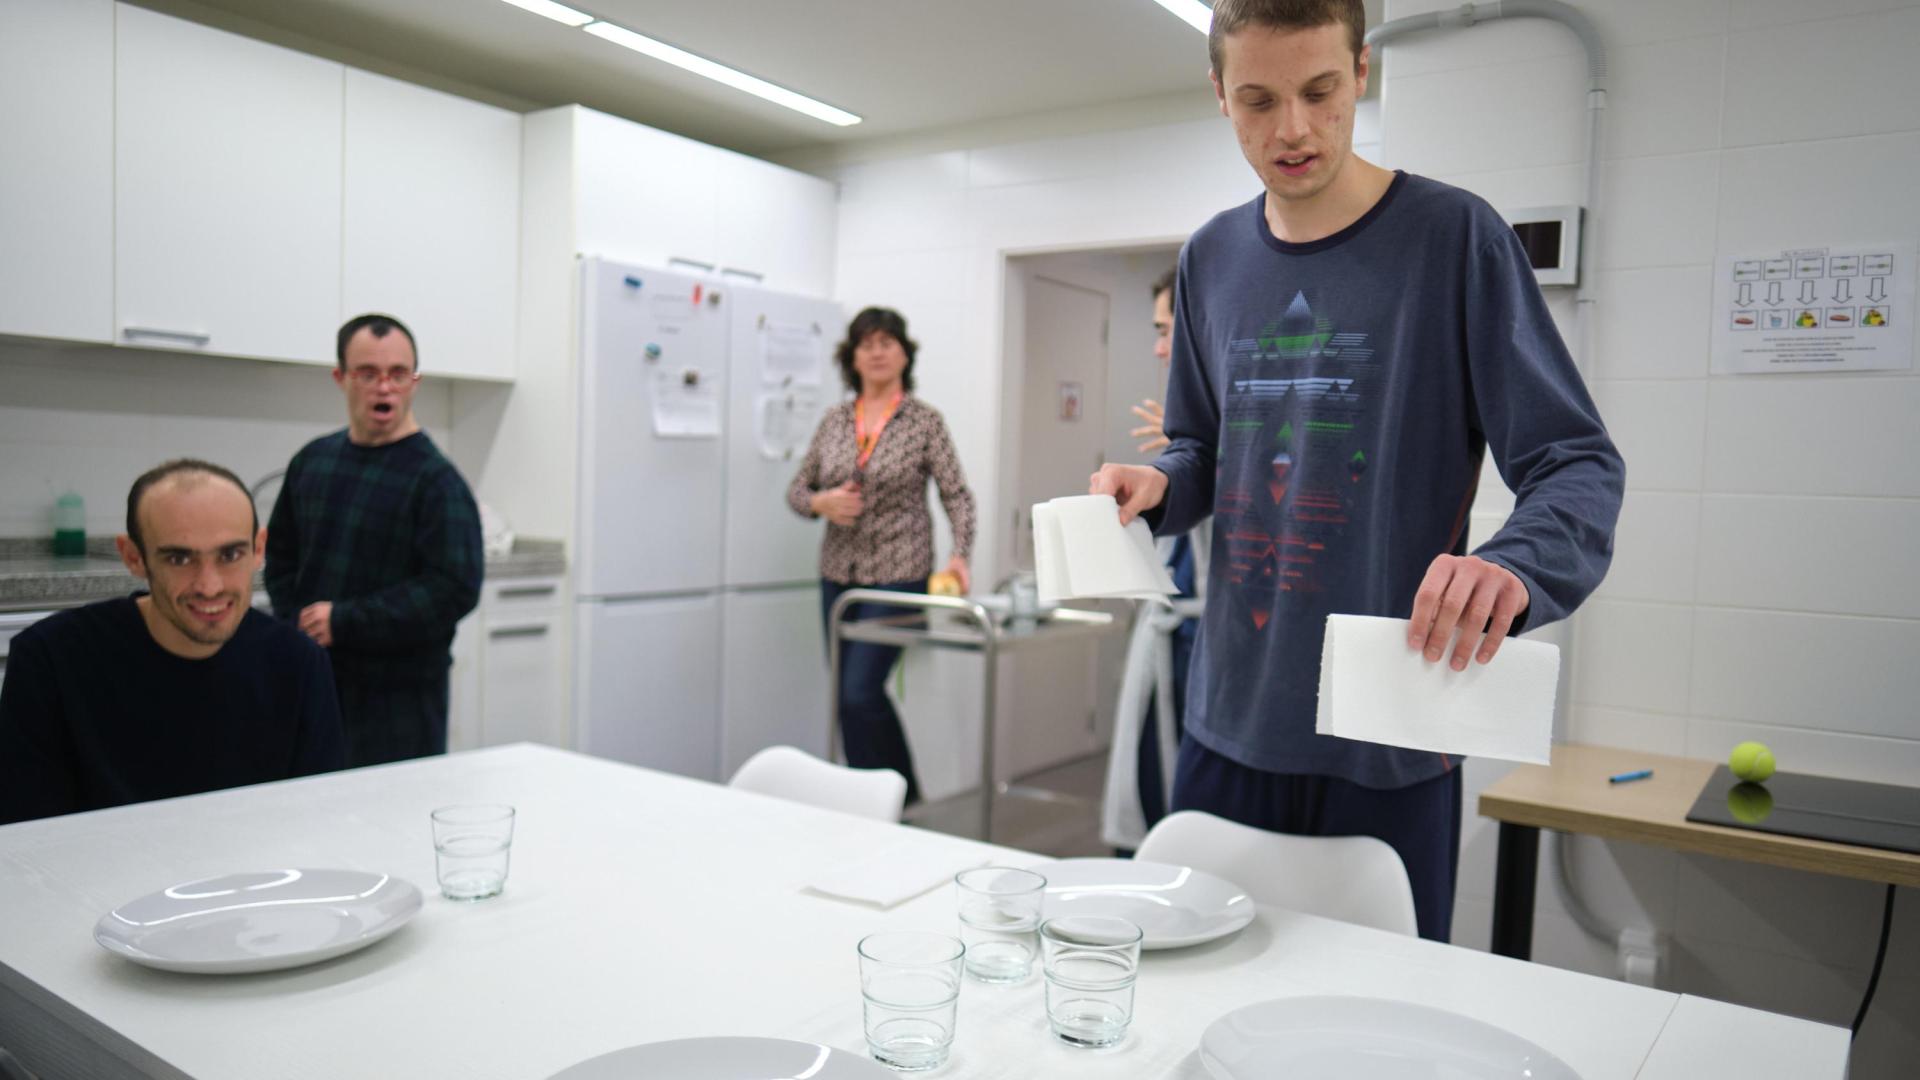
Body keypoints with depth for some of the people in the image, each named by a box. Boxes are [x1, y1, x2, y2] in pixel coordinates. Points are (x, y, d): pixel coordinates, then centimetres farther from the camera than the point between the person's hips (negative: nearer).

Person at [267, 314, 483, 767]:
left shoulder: (436, 479, -10)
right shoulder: (312, 461, 9)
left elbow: (455, 589, -17)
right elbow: (280, 556, 18)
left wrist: (345, 622, -16)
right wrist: (297, 623, 0)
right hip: (312, 679, 5)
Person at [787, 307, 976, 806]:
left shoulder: (924, 420, -3)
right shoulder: (833, 420, 8)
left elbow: (957, 495, -5)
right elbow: (797, 489, 13)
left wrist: (959, 554, -20)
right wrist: (821, 503, -9)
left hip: (899, 574, -5)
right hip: (838, 573, 5)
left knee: (861, 691, -13)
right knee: (846, 696, 9)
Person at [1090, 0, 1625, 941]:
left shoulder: (1452, 236, -6)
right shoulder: (1211, 258, 8)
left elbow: (1575, 463, -9)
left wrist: (1513, 567, -30)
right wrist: (1158, 486, -4)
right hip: (1229, 723, 4)